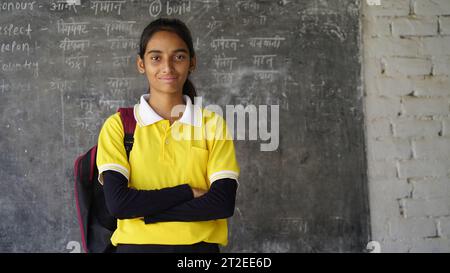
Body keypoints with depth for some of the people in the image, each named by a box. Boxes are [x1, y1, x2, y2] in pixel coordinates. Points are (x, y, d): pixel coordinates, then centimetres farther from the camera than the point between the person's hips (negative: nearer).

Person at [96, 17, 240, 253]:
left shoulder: (213, 124, -1)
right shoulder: (118, 125, -3)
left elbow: (223, 203, -10)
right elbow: (117, 203, -12)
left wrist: (143, 209, -13)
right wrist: (187, 192, -12)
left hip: (199, 245, 1)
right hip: (136, 244, 0)